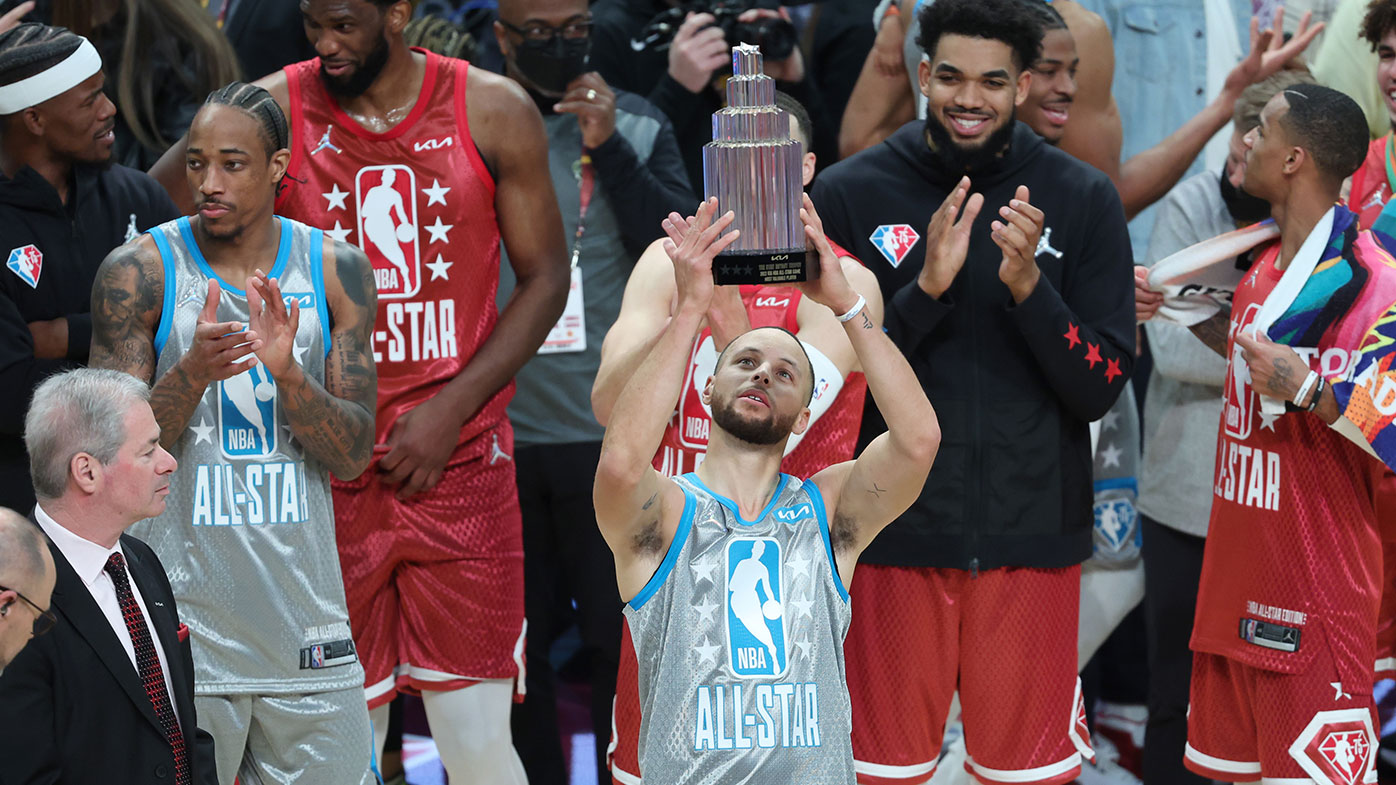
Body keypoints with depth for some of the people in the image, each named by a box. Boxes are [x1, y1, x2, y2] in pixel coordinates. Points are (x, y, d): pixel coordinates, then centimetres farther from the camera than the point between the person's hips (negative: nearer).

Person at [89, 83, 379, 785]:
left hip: (304, 614, 2)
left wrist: (286, 369, -17)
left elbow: (352, 457, 0)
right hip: (182, 613, -2)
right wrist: (192, 373, -22)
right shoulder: (138, 272, -3)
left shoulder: (335, 270, 3)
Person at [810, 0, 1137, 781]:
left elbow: (1101, 390, -3)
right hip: (895, 534, 0)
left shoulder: (1084, 201, 0)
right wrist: (925, 287, -19)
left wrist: (1028, 287, -19)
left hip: (1031, 535, 0)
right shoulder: (850, 195, -2)